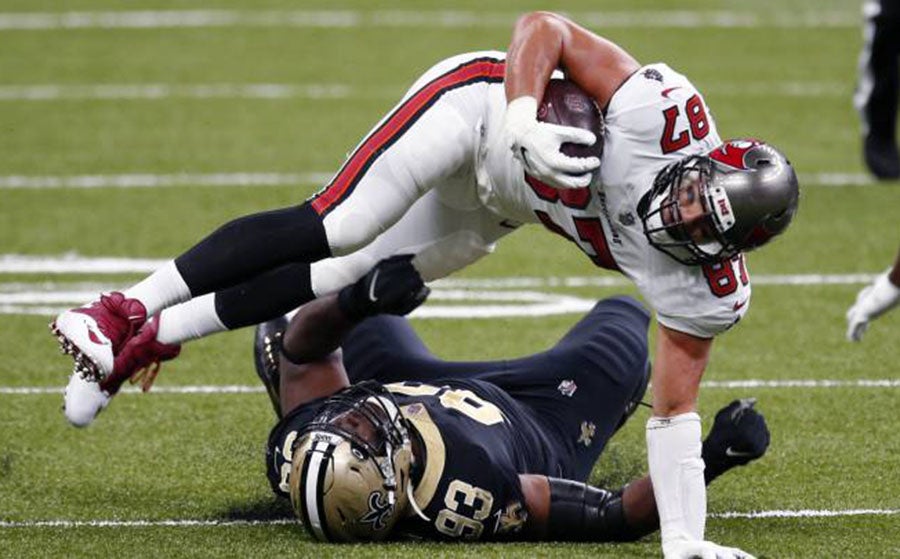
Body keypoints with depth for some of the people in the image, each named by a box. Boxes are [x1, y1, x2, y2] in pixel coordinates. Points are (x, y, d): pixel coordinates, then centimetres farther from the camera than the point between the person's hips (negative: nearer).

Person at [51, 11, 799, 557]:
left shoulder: (708, 292, -23)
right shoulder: (666, 113, -36)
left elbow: (675, 411, -15)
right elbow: (543, 29, -28)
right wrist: (521, 120, -45)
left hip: (492, 215, 4)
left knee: (342, 281, 1)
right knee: (334, 228, -18)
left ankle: (145, 341, 16)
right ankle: (129, 312, -5)